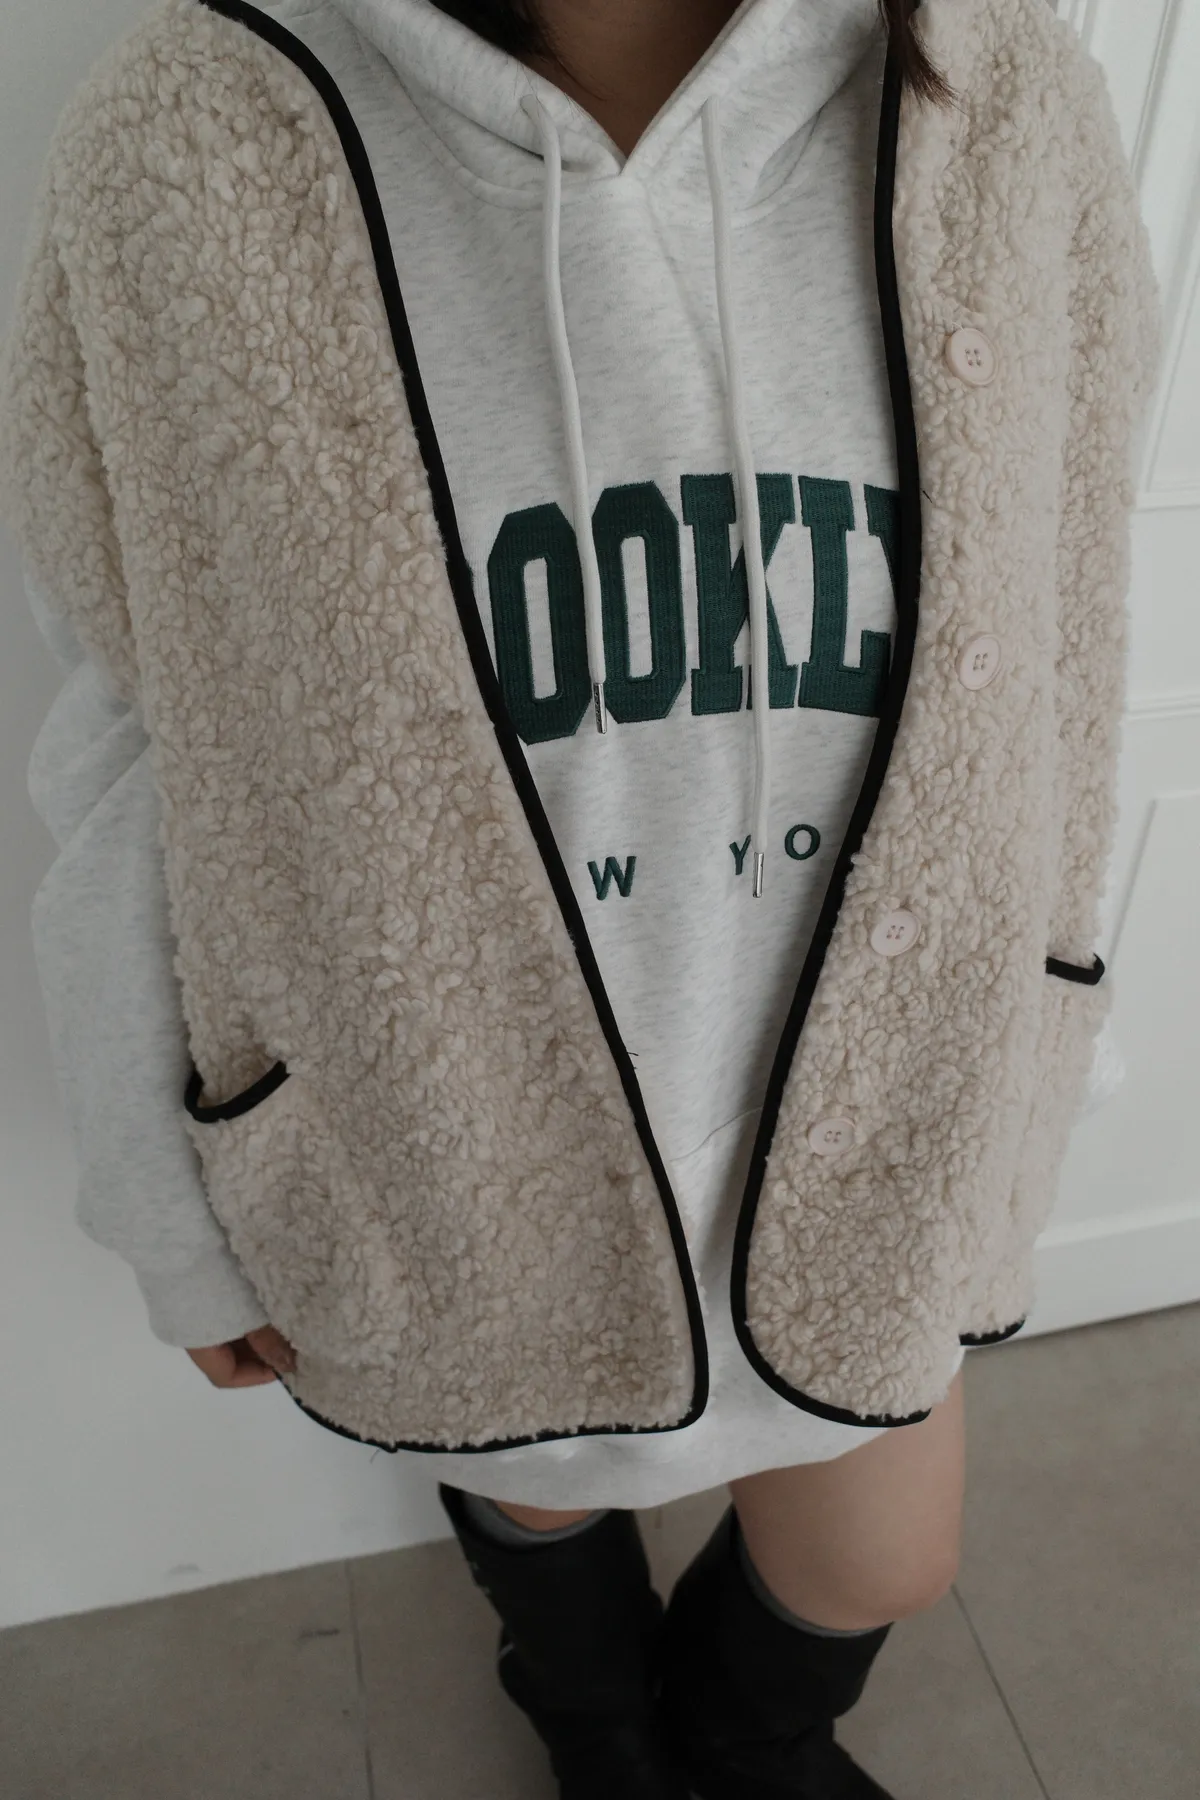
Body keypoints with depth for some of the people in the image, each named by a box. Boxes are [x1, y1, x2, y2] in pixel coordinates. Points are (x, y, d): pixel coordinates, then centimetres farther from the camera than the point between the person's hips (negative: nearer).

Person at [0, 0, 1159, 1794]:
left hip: (854, 1097, 3)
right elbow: (146, 762, -10)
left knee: (881, 1560, 26)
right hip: (467, 1123, -1)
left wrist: (1015, 1080, 9)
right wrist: (187, 1214, -1)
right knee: (534, 1482, 30)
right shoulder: (192, 158, -17)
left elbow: (1040, 682, -1)